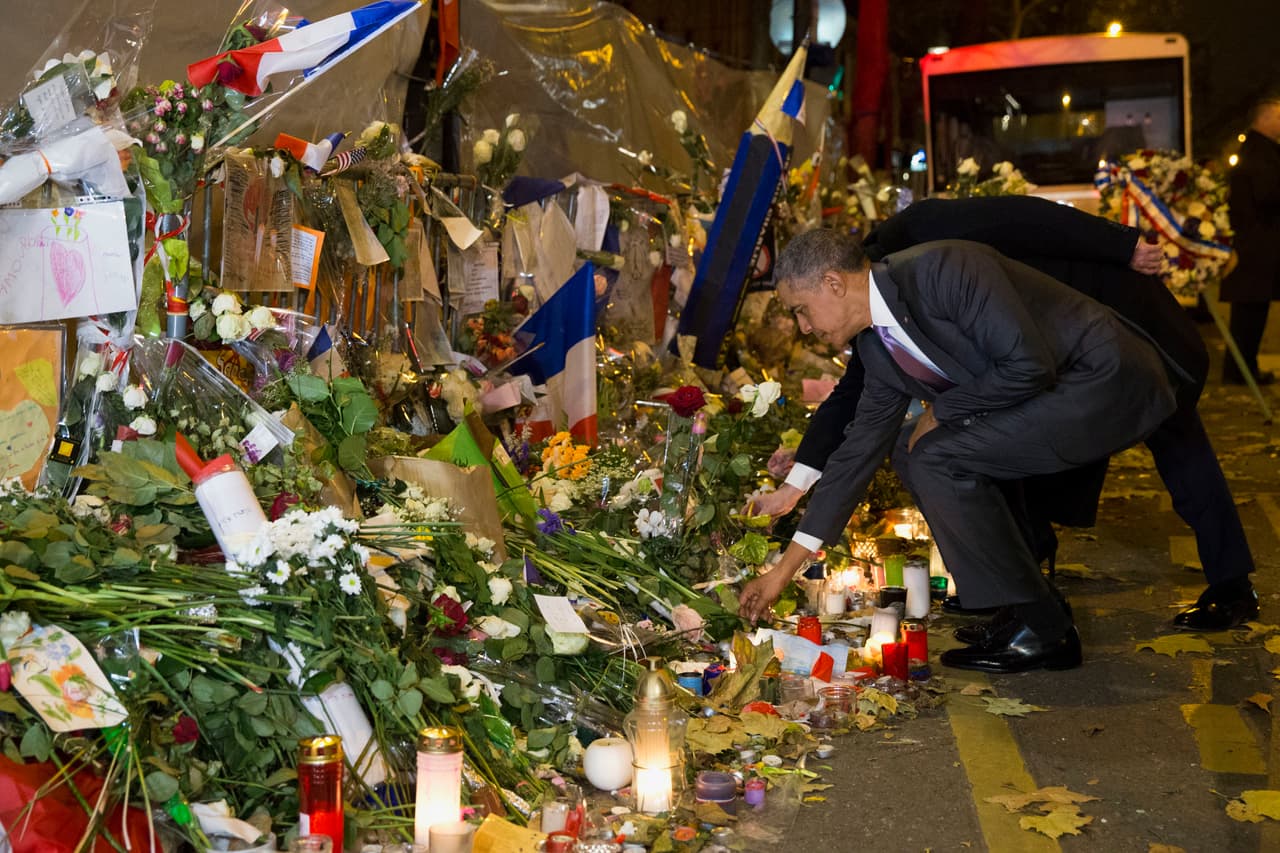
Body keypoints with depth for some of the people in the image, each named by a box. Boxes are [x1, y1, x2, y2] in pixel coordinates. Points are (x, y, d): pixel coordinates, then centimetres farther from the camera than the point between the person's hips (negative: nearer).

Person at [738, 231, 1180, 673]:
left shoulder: (942, 270, -21)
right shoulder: (878, 347, 7)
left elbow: (1030, 365, -25)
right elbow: (859, 450, 11)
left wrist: (942, 410, -10)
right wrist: (784, 569, 13)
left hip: (1108, 381, -9)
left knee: (936, 462, -16)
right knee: (927, 463, 8)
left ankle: (1042, 632, -6)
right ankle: (1036, 610, 15)